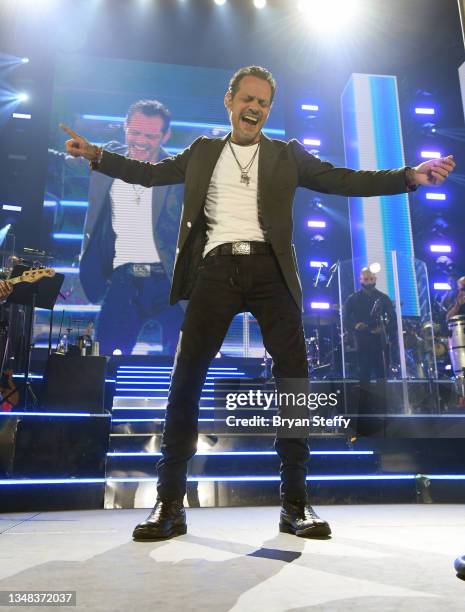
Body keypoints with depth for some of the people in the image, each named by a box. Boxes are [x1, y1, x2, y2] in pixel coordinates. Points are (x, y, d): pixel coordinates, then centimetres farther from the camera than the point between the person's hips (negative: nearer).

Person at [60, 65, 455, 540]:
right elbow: (150, 173, 19)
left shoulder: (287, 155, 17)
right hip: (216, 270, 0)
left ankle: (295, 504, 6)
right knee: (185, 380, -6)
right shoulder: (203, 152, 21)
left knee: (294, 379, -5)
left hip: (269, 270, 1)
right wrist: (97, 155, 9)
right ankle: (170, 504, 2)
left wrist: (410, 176, -1)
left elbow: (343, 180, 9)